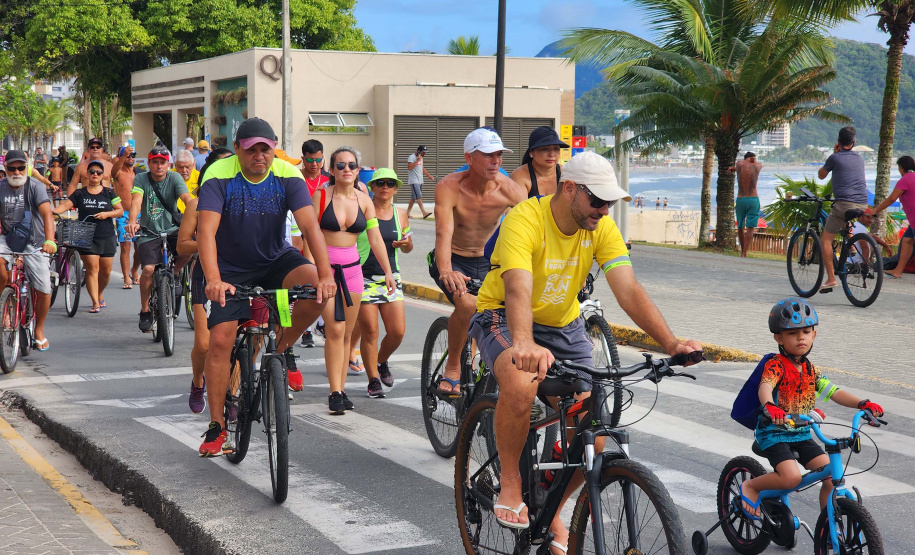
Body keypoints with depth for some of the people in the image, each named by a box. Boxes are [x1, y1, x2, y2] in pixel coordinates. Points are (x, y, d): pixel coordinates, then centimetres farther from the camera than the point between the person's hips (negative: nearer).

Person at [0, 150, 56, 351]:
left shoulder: (35, 187, -13)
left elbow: (47, 213, -25)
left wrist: (49, 240, -40)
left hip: (34, 244, -1)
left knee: (44, 291, -4)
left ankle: (39, 330, 20)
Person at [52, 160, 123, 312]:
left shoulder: (109, 193, 9)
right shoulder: (80, 194, 6)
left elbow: (120, 210, 8)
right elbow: (65, 205, -3)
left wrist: (107, 214, -10)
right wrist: (52, 212, -22)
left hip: (107, 237, 2)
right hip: (87, 238, -2)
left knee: (105, 271, 6)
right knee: (92, 268, -10)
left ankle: (100, 294, 32)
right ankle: (95, 302, -9)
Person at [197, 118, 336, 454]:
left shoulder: (287, 176, -15)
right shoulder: (219, 175, -20)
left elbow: (310, 225, -24)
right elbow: (206, 230, -30)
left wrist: (326, 274, -38)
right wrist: (213, 281, -44)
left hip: (275, 260, 1)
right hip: (231, 270, -1)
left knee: (316, 288, -27)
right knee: (220, 341, -10)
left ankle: (282, 349, 0)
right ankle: (216, 426, 3)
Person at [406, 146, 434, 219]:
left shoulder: (421, 158, 17)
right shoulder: (412, 157, -11)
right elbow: (409, 167, -23)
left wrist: (429, 175, 21)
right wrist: (418, 160, -20)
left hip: (420, 181, 9)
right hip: (414, 181, -9)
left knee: (413, 197, 10)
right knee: (419, 196, -15)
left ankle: (407, 213, 15)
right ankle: (424, 213, -23)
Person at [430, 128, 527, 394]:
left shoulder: (511, 190, -16)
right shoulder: (449, 187, -24)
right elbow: (444, 232, -37)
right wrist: (446, 272, -54)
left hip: (487, 261, 4)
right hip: (453, 261, -4)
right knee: (467, 303, -32)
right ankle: (452, 368, -10)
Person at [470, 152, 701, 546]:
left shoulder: (601, 228, -12)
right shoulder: (525, 220, -27)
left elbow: (629, 291, -21)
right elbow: (518, 291, -42)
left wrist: (671, 344, -35)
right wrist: (525, 344, -62)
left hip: (564, 325, 5)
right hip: (504, 318, -5)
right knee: (521, 385, -39)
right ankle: (510, 481, -14)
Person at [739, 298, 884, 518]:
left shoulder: (810, 370, 9)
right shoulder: (775, 365, -13)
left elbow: (834, 392, 3)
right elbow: (765, 386, -33)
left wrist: (862, 404, -14)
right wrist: (770, 407, -56)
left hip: (802, 434, 7)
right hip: (774, 432, -7)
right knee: (791, 477, -27)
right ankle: (750, 486, -1)